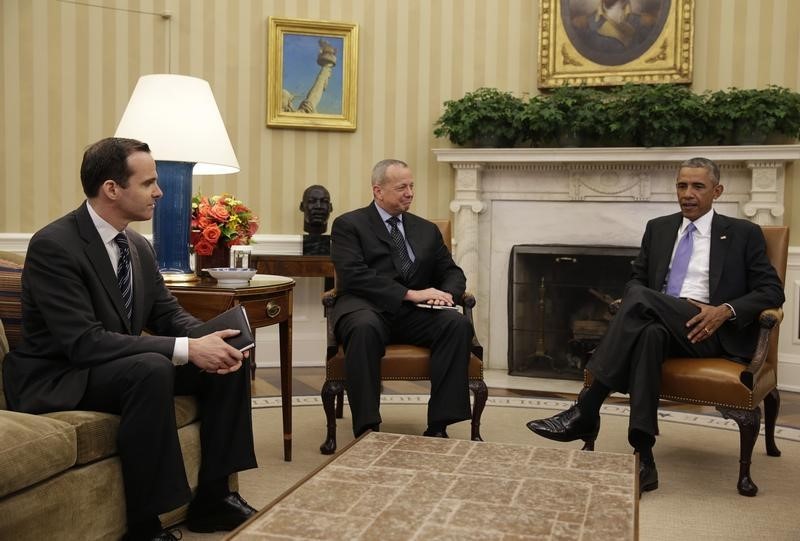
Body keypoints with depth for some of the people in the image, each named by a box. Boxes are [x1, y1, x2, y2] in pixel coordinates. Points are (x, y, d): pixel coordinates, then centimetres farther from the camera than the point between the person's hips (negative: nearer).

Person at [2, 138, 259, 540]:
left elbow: (167, 314, 7)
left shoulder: (139, 246, 3)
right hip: (58, 378, -8)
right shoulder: (53, 246, -22)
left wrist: (208, 340, -16)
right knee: (152, 368, -36)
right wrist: (186, 349, -34)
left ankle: (211, 499, 3)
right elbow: (83, 342, -30)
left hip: (124, 368, 8)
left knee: (228, 362, -5)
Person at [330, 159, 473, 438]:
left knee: (459, 324, -25)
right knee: (365, 328, -38)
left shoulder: (427, 230, 22)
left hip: (415, 313, 4)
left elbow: (452, 272, 20)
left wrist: (446, 294, -7)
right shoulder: (348, 225, 6)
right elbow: (354, 275, -9)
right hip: (367, 307, -4)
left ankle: (438, 427, -23)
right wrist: (409, 294, -17)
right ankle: (367, 429, -31)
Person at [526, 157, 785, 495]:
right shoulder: (658, 228, 22)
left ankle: (585, 411, -33)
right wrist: (633, 306, -5)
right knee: (649, 334, -37)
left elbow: (772, 291, 6)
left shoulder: (744, 234, 12)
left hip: (711, 332, -3)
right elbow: (637, 279, 21)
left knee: (641, 297, -32)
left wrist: (726, 310, -13)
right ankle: (642, 458, -40)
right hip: (660, 324, 3)